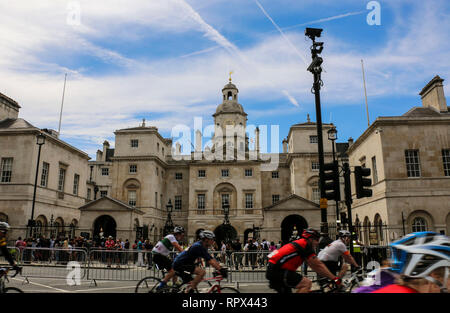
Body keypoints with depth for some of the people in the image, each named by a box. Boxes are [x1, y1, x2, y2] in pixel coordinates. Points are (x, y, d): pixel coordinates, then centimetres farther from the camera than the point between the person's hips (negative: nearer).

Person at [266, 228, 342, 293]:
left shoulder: (299, 244, 22)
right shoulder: (305, 245, -6)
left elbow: (314, 266, 26)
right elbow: (318, 265, -6)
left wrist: (328, 276, 27)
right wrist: (334, 278, -1)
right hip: (278, 271, -10)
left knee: (287, 291, 23)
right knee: (307, 283, -9)